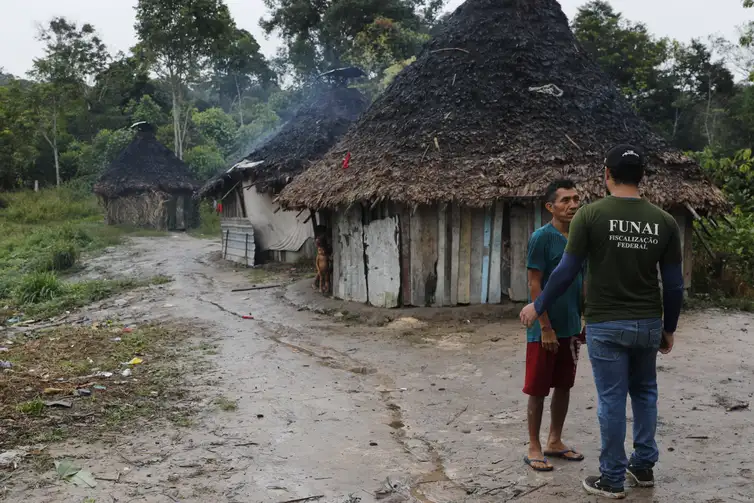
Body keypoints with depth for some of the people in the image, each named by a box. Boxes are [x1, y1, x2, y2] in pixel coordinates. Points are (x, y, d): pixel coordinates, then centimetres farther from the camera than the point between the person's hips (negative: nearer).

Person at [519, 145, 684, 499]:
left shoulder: (590, 214, -11)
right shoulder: (664, 221, -2)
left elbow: (567, 272, -11)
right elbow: (674, 285, 1)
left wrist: (538, 307, 2)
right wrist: (669, 328, 15)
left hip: (606, 325, -3)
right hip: (648, 324, 4)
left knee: (611, 400, 5)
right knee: (645, 393, 22)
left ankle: (612, 480, 17)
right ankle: (644, 467, 32)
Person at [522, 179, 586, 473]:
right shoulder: (542, 237, -13)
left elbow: (582, 284, 14)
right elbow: (534, 286, -15)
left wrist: (583, 323, 13)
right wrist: (546, 328, -17)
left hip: (570, 328, 7)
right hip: (545, 329, -7)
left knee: (564, 386, 15)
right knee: (538, 390, 3)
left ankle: (555, 442, 29)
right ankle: (534, 448, 16)